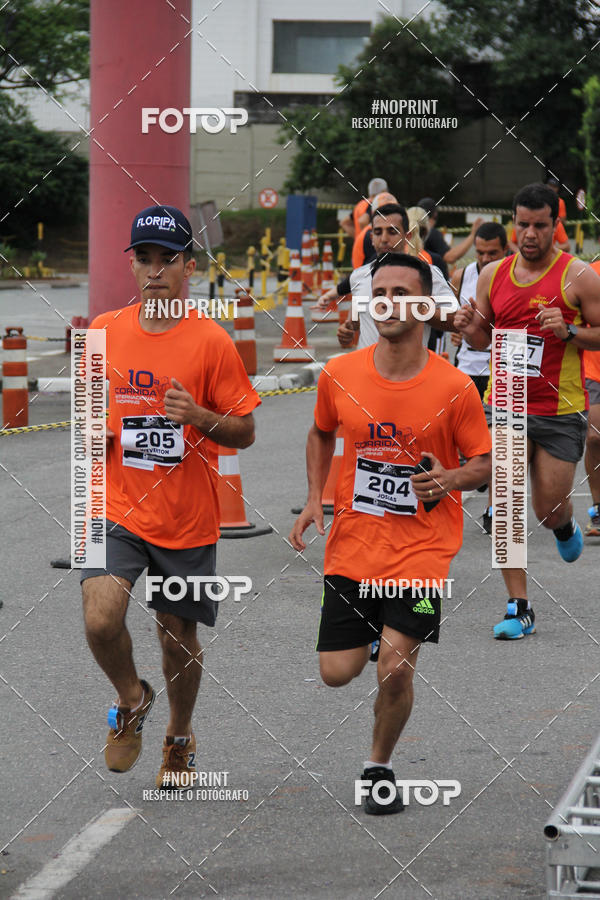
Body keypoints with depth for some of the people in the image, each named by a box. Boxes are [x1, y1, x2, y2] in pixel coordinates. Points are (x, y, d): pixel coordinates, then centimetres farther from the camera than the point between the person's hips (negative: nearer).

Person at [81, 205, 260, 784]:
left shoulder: (210, 341, -7)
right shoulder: (104, 332, 2)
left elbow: (245, 431, -4)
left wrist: (199, 416, -23)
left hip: (187, 518, -1)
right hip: (118, 510, 1)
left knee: (178, 637, 10)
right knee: (101, 619, -20)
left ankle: (179, 737, 37)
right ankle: (131, 700, 11)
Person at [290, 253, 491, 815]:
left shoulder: (455, 388, -10)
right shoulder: (339, 376, -3)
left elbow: (484, 463, 2)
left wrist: (451, 479, -19)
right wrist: (314, 499, 4)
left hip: (423, 546, -3)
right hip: (352, 543, 3)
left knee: (394, 669, -12)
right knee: (337, 673, 1)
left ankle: (379, 767, 15)